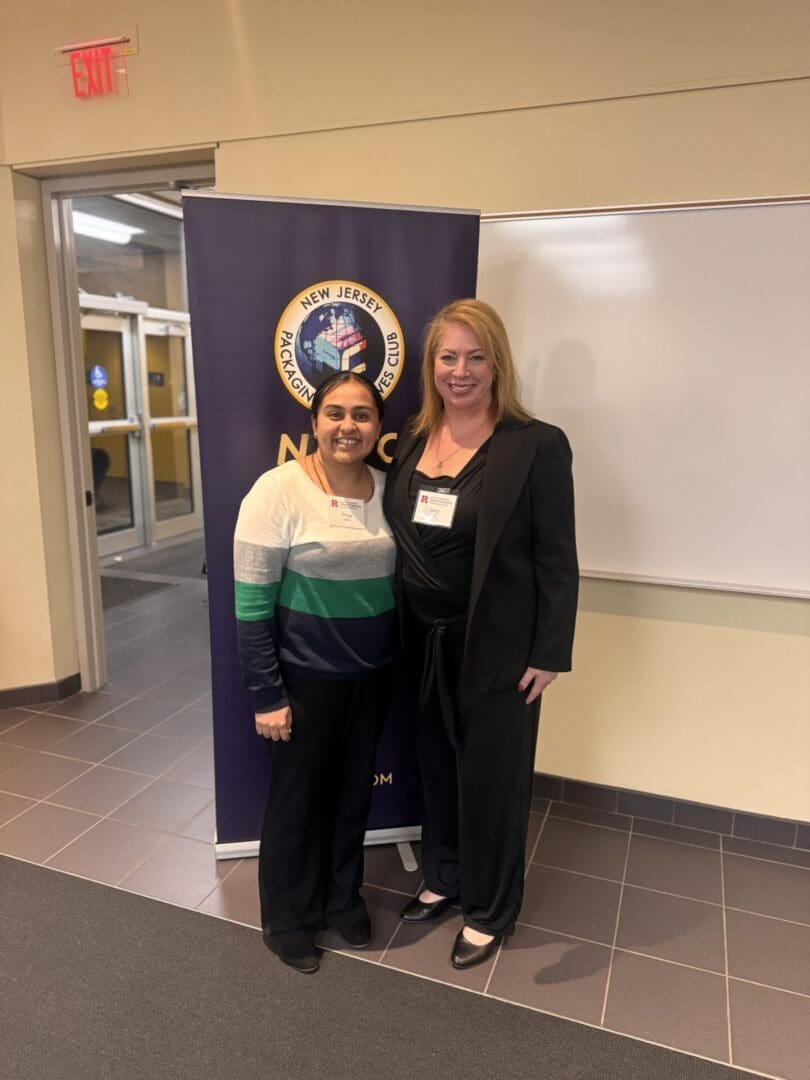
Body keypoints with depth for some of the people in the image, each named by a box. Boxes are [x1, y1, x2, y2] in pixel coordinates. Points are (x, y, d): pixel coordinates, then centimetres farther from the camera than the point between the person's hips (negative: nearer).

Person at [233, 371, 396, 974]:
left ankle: (344, 900, 44)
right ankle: (289, 922, 37)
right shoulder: (279, 490, -15)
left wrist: (397, 663, 7)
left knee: (354, 791, 19)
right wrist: (267, 695, -14)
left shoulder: (389, 489, 1)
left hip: (372, 675, 5)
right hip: (304, 678, -4)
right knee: (298, 797, 13)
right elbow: (252, 604, -14)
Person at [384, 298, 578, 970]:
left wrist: (549, 654, -12)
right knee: (437, 766, 21)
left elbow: (557, 560, -11)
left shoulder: (536, 445, -12)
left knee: (492, 777, 11)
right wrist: (400, 631, 6)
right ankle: (444, 878, 46)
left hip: (496, 646, -5)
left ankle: (491, 910, 35)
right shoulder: (414, 440, 4)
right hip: (424, 639, 5)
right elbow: (398, 536, 9)